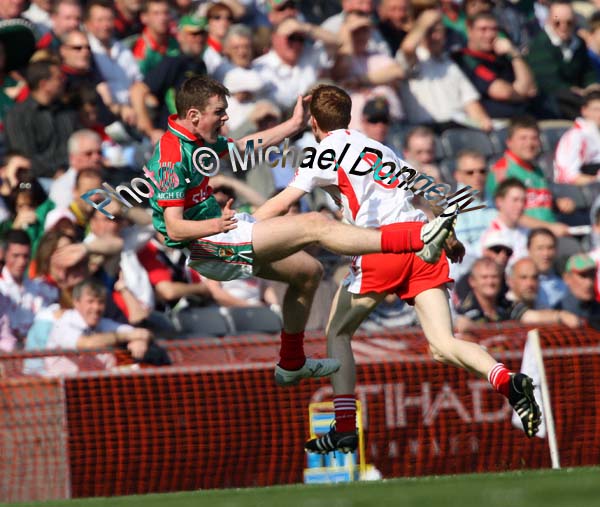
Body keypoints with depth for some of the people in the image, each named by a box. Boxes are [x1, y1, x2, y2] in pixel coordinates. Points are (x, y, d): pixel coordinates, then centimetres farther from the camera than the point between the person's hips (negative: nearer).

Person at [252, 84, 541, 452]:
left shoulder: (328, 152, 7)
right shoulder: (379, 148, 27)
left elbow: (282, 203, 0)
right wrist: (449, 239, 43)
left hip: (381, 244, -5)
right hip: (420, 239, 5)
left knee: (338, 333, 13)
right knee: (443, 345, -3)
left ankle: (345, 429, 4)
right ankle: (508, 382, -28)